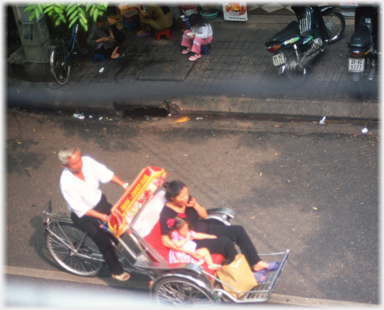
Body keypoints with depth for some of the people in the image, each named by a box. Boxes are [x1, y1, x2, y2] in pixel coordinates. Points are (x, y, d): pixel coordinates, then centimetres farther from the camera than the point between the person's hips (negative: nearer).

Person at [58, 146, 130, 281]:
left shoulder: (87, 161, -19)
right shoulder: (67, 183, -32)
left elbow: (106, 173, -7)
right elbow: (80, 208, -26)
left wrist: (124, 185, -15)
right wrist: (101, 216, -30)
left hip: (99, 200, 5)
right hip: (83, 214, -5)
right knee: (103, 239, -9)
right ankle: (116, 270, 11)